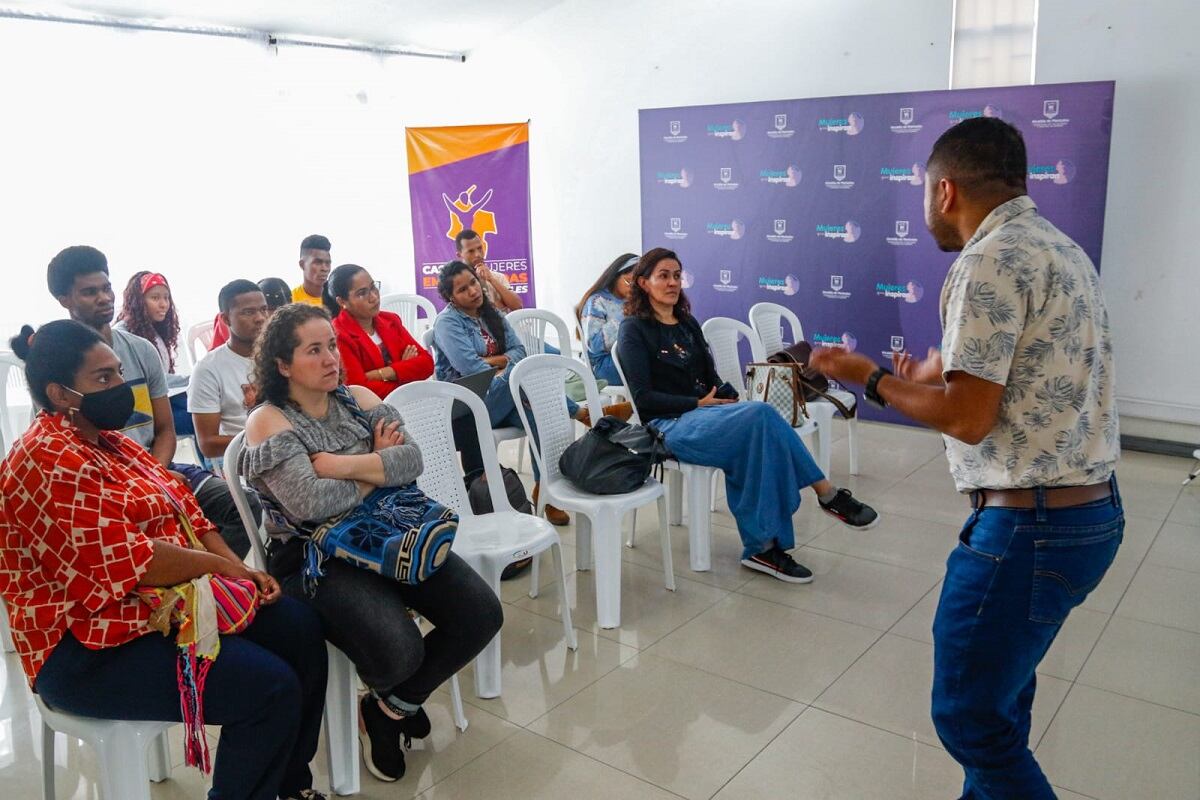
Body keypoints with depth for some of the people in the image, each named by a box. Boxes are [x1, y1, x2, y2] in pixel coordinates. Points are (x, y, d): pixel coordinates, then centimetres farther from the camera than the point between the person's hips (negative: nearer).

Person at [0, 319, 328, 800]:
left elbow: (182, 508, 10)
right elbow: (129, 563, -26)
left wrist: (240, 568, -4)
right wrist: (220, 565, -12)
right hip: (94, 651, -10)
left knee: (299, 627, 6)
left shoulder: (107, 441, 11)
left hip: (164, 603, 10)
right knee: (272, 687, -20)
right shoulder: (52, 463, -21)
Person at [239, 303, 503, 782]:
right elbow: (308, 502, -22)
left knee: (481, 613, -10)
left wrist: (341, 464, -17)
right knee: (397, 651, -29)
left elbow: (412, 459, -3)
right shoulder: (268, 423, -7)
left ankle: (395, 705, 14)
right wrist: (378, 470, -7)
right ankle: (391, 702, 14)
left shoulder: (359, 398, 10)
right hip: (316, 557, -6)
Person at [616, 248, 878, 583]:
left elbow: (711, 379, 18)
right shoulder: (634, 329, -2)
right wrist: (699, 403, -14)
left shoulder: (687, 323, 19)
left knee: (750, 446, -30)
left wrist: (727, 396, -5)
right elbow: (643, 398, -9)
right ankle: (827, 493, -18)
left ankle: (762, 546, -28)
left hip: (703, 416, 6)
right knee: (761, 414, -29)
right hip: (668, 425, -6)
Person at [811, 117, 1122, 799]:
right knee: (1002, 685, 23)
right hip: (1093, 508, 10)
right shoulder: (1062, 249, 14)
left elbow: (968, 419, -19)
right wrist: (947, 375, 24)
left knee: (970, 715, 4)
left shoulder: (991, 260, -16)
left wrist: (870, 377, -5)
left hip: (1028, 524, -10)